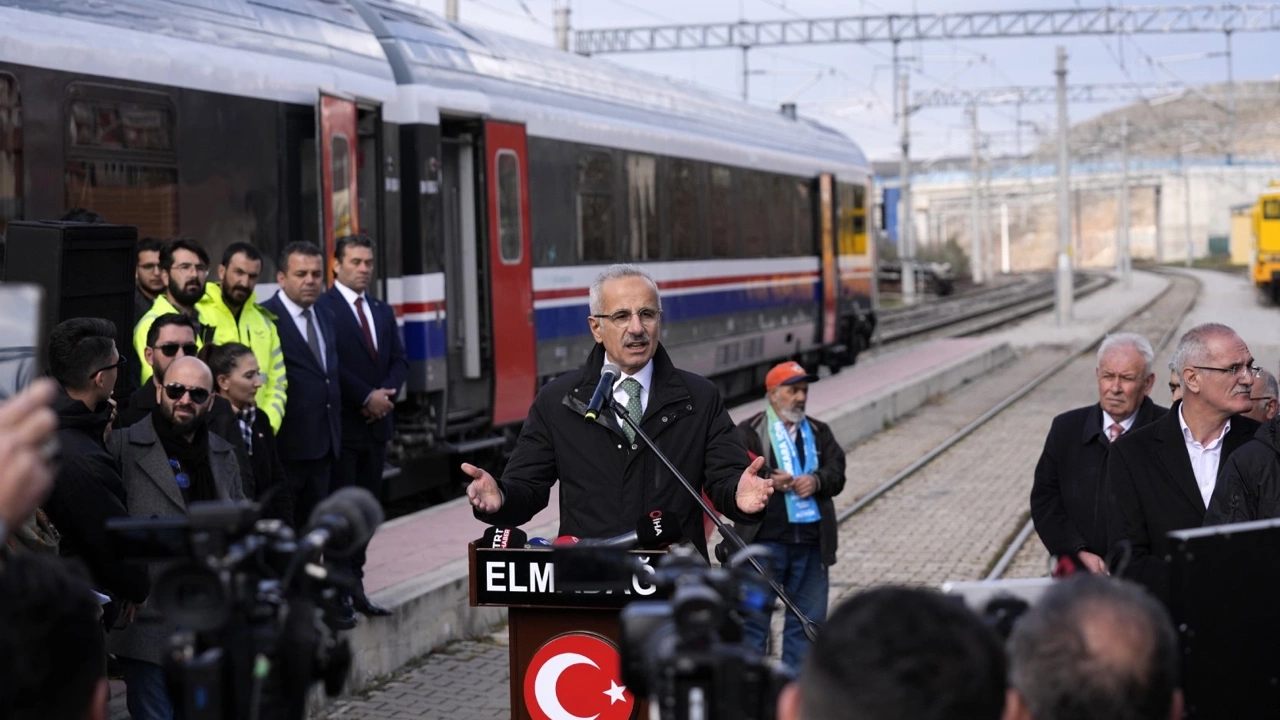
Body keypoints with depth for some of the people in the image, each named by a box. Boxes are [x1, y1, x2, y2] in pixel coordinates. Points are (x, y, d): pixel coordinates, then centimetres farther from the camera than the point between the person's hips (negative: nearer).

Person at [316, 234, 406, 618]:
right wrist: (367, 398, -15)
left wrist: (385, 393, -7)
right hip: (341, 424, -7)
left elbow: (399, 361, 12)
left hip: (375, 424, 7)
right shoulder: (322, 309, -9)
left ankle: (355, 586, 14)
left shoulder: (382, 311, 16)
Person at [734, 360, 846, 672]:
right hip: (765, 539, -4)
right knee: (755, 612, -3)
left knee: (809, 616, 7)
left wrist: (816, 481, -13)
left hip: (811, 541, 5)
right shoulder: (750, 432, 4)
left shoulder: (819, 433, 19)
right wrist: (768, 480, -23)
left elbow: (837, 473, 9)